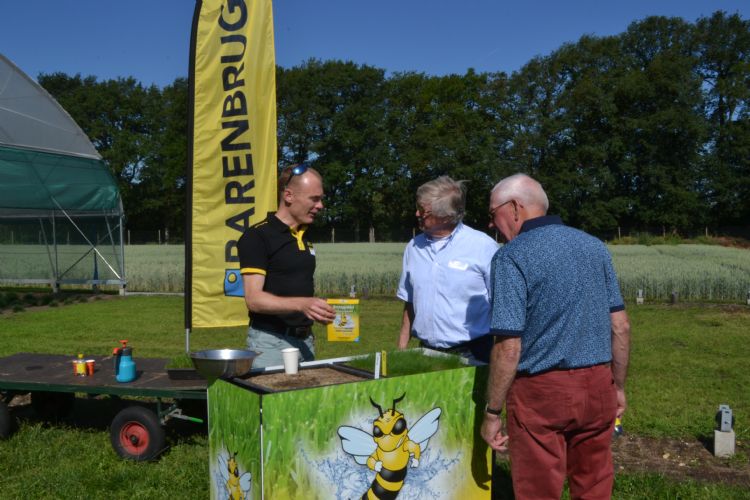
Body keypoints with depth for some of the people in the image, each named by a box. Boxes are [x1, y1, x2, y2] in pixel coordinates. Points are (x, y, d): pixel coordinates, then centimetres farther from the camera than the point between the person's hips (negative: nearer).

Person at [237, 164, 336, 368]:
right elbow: (254, 299, -20)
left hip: (305, 340, 7)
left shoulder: (304, 238, 12)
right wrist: (301, 304, -32)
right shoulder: (257, 236, -12)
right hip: (270, 341, -7)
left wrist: (318, 311, 10)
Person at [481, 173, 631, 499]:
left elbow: (509, 347, -17)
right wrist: (619, 387, 18)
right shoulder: (594, 246, 6)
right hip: (598, 388, 6)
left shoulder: (512, 256, -12)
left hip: (542, 392, -6)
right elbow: (620, 327, 8)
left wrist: (492, 413, -8)